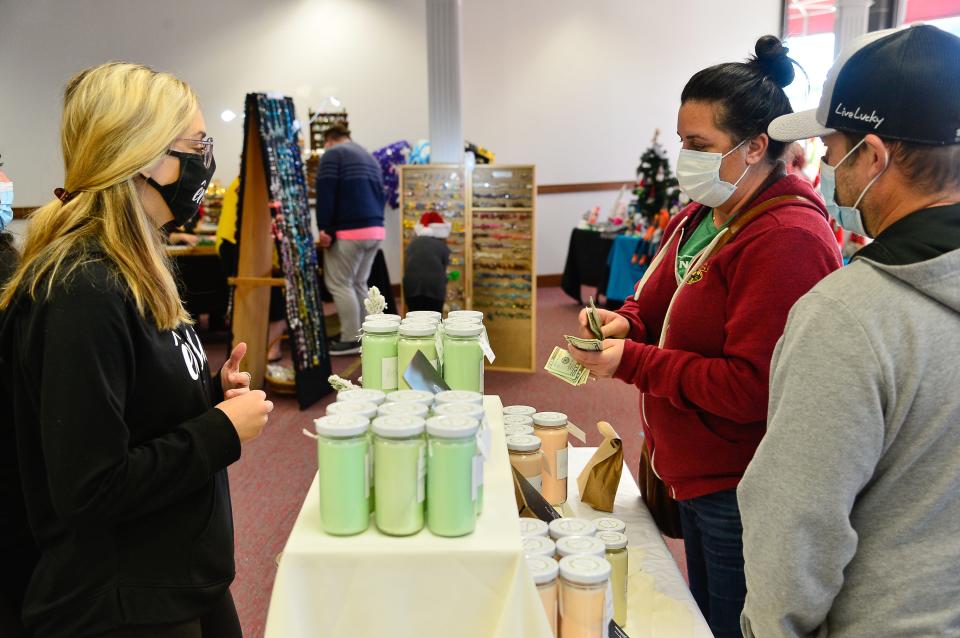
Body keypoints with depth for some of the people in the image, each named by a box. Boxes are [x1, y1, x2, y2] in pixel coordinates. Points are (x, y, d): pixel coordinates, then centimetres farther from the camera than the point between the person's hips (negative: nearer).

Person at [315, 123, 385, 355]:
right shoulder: (370, 157, 24)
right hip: (375, 229, 8)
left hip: (349, 231, -8)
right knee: (359, 283, 14)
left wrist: (325, 229, -9)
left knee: (339, 284, -1)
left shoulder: (332, 154, 0)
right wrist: (375, 222, 18)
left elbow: (325, 194, -10)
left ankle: (351, 339, -1)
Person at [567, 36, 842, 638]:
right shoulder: (701, 217, 6)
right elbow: (664, 304, 17)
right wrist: (627, 321, -6)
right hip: (696, 477, 9)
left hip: (742, 493, -9)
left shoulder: (787, 240, -24)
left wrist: (632, 362, -23)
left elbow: (752, 388, -26)